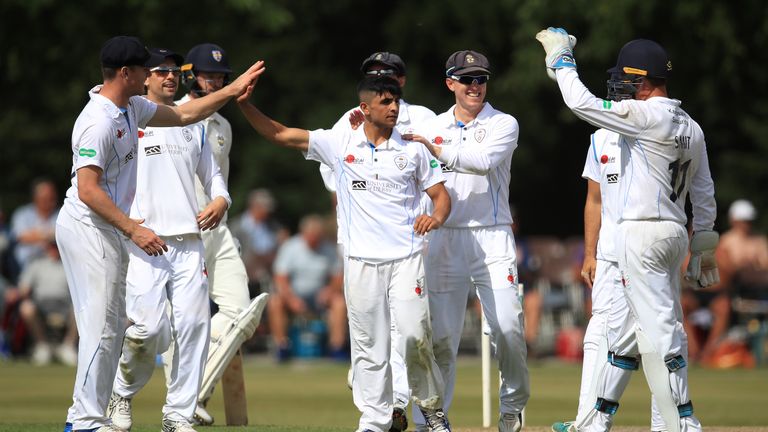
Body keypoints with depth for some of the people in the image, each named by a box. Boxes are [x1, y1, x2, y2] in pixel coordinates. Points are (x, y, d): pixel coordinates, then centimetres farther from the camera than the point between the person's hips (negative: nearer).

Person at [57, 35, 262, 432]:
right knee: (102, 326, -10)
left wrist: (232, 91, 17)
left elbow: (182, 115, 24)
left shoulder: (131, 108, 10)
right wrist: (134, 230, -25)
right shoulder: (100, 121, -21)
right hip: (87, 229, -10)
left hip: (106, 231, 10)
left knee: (110, 327, 11)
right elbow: (88, 190, -25)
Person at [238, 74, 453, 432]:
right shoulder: (338, 143, 4)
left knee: (414, 335, -12)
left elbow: (440, 194, 9)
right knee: (368, 344, 2)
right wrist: (244, 105, -12)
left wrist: (436, 217, -14)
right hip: (361, 261, 1)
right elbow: (279, 134, 1)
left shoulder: (412, 150, 6)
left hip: (406, 258, -1)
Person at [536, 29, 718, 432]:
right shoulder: (691, 128, 11)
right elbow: (704, 193, 15)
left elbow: (581, 102, -15)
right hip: (676, 232, 9)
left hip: (642, 233, -9)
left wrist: (561, 58, -1)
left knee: (659, 331, -10)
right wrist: (704, 246, 22)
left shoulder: (647, 116, -15)